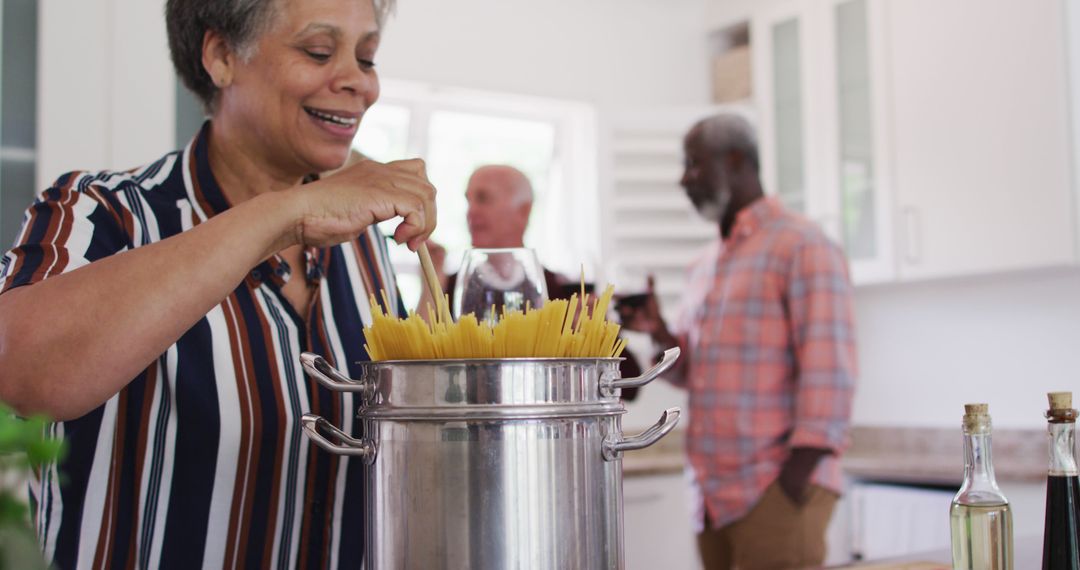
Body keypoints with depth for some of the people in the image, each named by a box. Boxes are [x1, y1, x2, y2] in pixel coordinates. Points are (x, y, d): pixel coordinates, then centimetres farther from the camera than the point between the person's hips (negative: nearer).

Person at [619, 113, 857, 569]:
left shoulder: (800, 246, -6)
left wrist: (798, 473, -18)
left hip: (777, 489, -7)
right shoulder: (706, 267, 18)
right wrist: (661, 334, 2)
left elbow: (829, 370, -13)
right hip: (714, 492, 7)